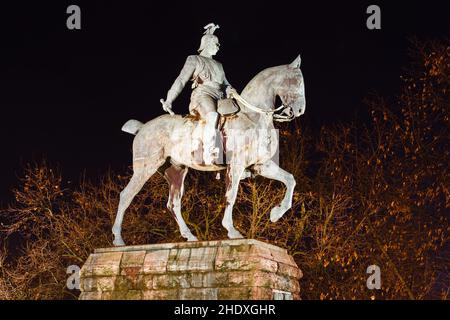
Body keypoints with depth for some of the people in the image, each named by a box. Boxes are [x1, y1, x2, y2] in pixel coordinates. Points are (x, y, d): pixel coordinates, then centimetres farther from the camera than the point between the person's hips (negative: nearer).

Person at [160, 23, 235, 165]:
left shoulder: (219, 65, 31)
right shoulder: (194, 60, 12)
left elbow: (226, 84, 29)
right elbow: (181, 81, 2)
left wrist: (230, 90, 3)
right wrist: (169, 101, -8)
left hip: (220, 99, 7)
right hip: (202, 96, -7)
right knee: (213, 116, -39)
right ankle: (208, 155, -47)